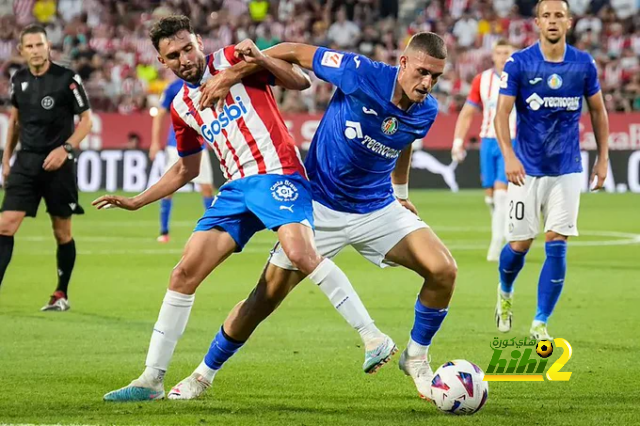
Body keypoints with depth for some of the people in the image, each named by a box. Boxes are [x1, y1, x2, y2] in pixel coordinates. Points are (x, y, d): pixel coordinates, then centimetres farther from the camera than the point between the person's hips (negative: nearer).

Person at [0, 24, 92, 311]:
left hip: (57, 163, -3)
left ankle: (61, 295, 21)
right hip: (26, 161, 3)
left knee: (62, 231, 6)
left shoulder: (67, 79, -10)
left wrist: (66, 149, -18)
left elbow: (86, 120, -5)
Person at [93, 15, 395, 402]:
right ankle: (152, 380, 7)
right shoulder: (182, 106, 16)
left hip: (278, 174, -6)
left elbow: (301, 82, -4)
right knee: (184, 275, 0)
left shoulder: (233, 61, 0)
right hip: (236, 188, 6)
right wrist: (136, 202, 23)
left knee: (300, 252, -31)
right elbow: (186, 170, 28)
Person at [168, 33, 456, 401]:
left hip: (377, 208, 3)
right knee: (266, 297, -3)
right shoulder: (362, 74, -23)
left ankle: (416, 358, 7)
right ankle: (205, 374, 16)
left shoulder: (426, 112, -9)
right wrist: (229, 78, -12)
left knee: (444, 270, -16)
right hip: (320, 207, -3)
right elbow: (296, 53, -11)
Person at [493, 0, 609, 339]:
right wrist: (508, 156, -24)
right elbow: (502, 112, -10)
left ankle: (540, 323, 1)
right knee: (520, 244, 3)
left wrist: (603, 158, 9)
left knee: (556, 245, -7)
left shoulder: (584, 65, -1)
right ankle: (505, 293, 36)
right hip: (527, 169, -1)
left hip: (566, 170, 1)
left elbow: (598, 111, 11)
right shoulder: (518, 64, -8)